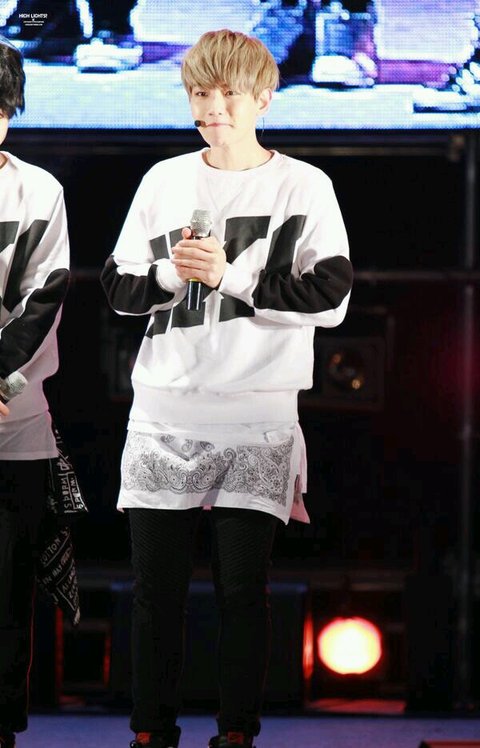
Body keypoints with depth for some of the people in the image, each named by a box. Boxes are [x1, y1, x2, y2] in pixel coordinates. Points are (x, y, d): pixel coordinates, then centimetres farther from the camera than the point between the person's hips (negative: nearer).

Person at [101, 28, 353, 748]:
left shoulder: (304, 187, 0)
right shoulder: (164, 180, 10)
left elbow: (331, 297, -9)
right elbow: (118, 284, 10)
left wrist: (231, 276, -15)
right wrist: (171, 274, -10)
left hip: (257, 416, -3)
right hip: (163, 410, 3)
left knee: (243, 586, 0)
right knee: (156, 582, 5)